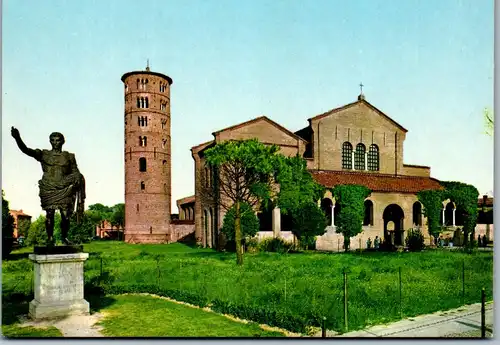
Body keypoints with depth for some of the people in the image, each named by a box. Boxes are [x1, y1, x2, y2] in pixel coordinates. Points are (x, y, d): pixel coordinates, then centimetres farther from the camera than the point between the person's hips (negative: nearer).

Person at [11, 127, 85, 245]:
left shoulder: (69, 156, 11)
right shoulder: (44, 154, 8)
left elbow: (75, 172, 12)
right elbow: (26, 150, -6)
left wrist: (77, 178, -12)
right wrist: (17, 138, -22)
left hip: (64, 190, 0)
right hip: (48, 189, 0)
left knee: (66, 214, -6)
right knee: (49, 214, -6)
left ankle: (64, 236, 11)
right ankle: (50, 238, 5)